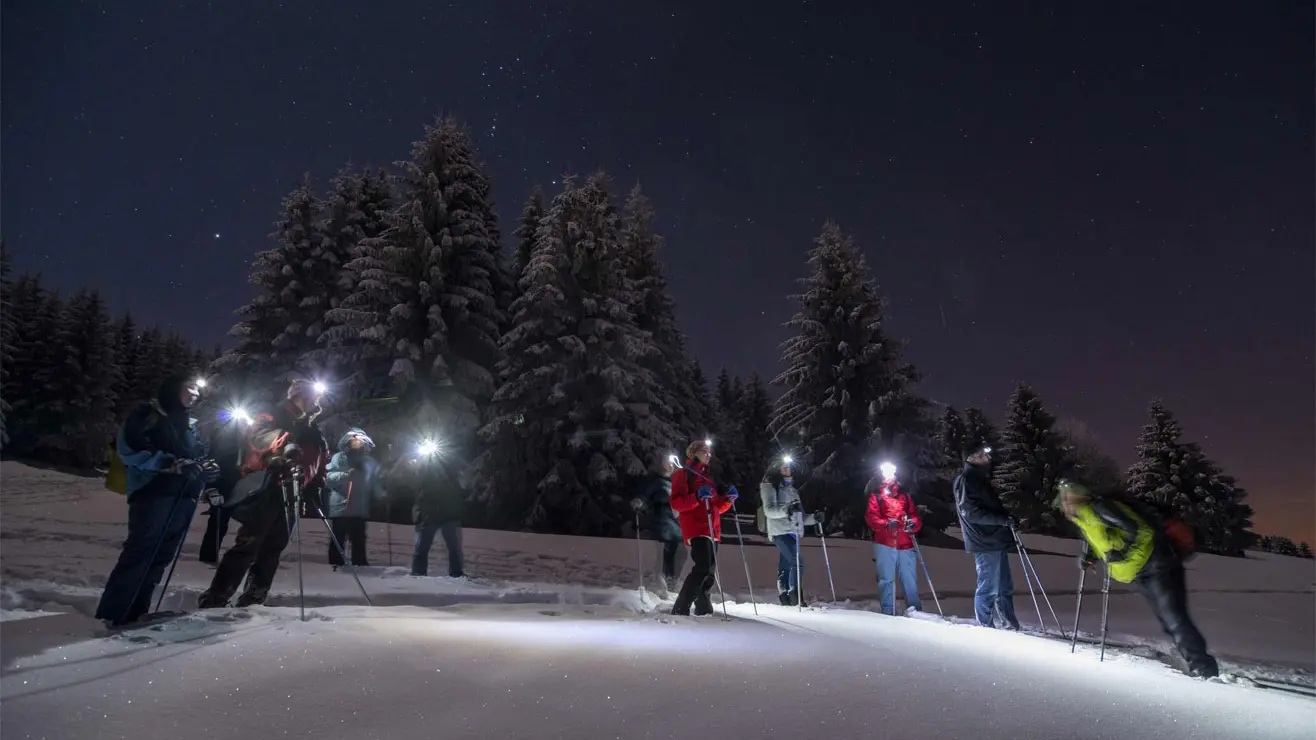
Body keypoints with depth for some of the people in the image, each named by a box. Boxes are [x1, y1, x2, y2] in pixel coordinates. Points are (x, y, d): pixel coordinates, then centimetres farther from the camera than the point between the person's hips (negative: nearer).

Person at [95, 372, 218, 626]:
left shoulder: (189, 424, 23)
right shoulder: (146, 415, 2)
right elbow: (130, 450, -10)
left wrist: (205, 472, 4)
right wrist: (174, 464, -19)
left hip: (183, 497, 6)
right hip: (152, 493, -6)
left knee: (161, 556, 4)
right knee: (140, 551, -13)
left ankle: (135, 611, 10)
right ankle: (112, 613, -8)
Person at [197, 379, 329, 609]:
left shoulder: (310, 430, 22)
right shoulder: (272, 417, -2)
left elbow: (317, 460, 25)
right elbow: (260, 434, -24)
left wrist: (316, 485, 10)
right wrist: (284, 443, -44)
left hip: (291, 495, 8)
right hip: (267, 491, -7)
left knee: (273, 548, 8)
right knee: (248, 545, -11)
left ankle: (252, 600, 15)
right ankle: (213, 599, -5)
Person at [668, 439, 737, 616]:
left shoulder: (706, 477, 26)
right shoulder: (683, 474, 2)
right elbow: (676, 503, -11)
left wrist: (728, 498, 6)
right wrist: (697, 497, -26)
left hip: (711, 531, 8)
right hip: (696, 530, -8)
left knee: (710, 573, 7)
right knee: (703, 568, -21)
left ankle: (703, 611, 20)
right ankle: (680, 610, -18)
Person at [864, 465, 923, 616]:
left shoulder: (904, 496, 21)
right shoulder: (876, 496, 11)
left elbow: (915, 515, 15)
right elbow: (871, 517, -2)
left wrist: (913, 523, -8)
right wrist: (886, 524, -20)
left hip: (905, 544, 3)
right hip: (884, 543, -2)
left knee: (910, 578, 0)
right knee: (886, 579, -3)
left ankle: (915, 609, 10)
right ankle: (888, 611, 3)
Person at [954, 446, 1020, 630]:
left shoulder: (980, 479, 19)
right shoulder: (966, 480, -11)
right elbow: (970, 512, -19)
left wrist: (1006, 519, 10)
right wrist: (1002, 519, -20)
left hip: (996, 541, 10)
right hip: (986, 543, -10)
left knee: (1004, 587, 14)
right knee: (988, 587, -4)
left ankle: (1012, 626, 22)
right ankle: (985, 627, 6)